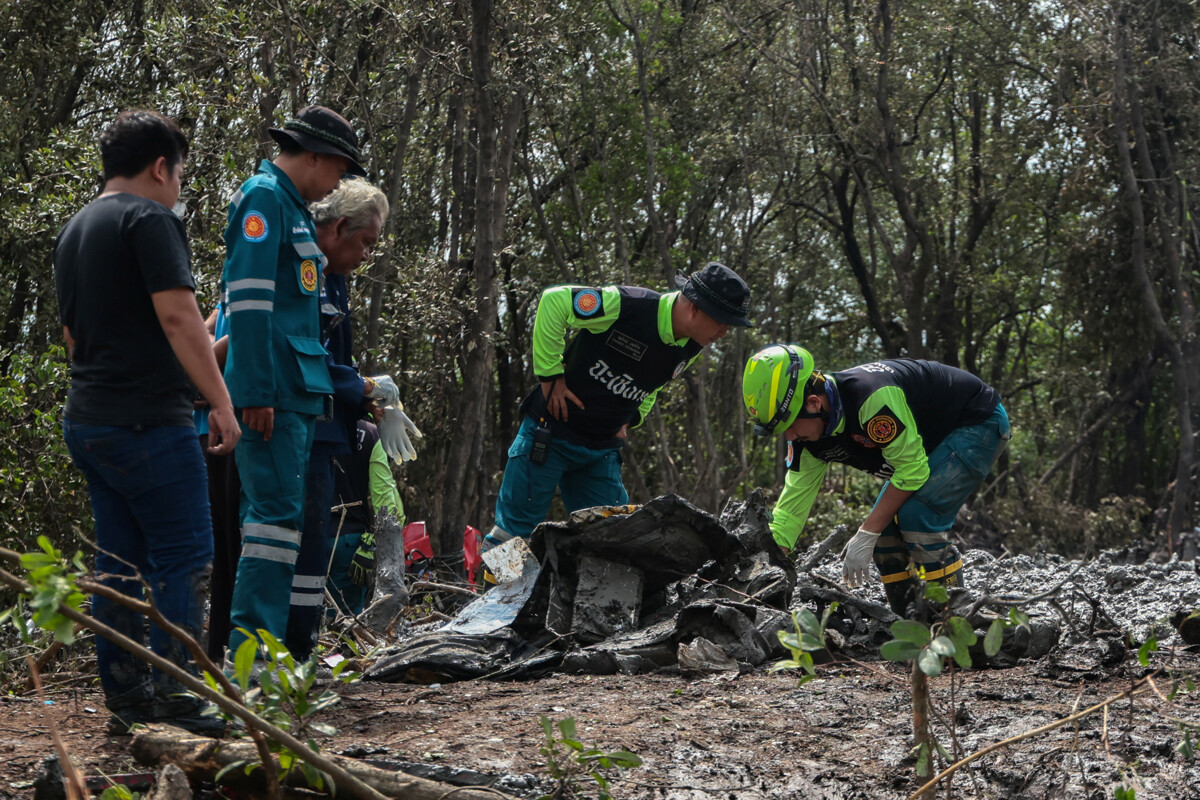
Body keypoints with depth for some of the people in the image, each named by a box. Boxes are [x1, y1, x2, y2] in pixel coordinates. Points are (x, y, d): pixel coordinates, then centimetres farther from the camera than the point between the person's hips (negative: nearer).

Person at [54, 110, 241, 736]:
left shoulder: (73, 231, 18)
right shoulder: (150, 218, -9)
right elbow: (178, 314, -18)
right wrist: (221, 402, -16)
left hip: (87, 420, 9)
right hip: (148, 420, -9)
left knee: (119, 564, 11)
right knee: (183, 557, -6)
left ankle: (126, 699, 13)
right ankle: (174, 701, -9)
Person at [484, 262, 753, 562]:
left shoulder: (690, 349, 0)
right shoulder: (626, 305, -23)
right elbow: (555, 300, -17)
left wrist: (630, 418, 7)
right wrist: (550, 374, -15)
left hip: (603, 450, 7)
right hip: (551, 434, -7)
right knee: (515, 529, -3)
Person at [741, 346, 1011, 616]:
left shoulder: (871, 396, -36)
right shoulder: (809, 437, -10)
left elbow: (912, 469, -29)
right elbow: (792, 504, -4)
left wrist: (866, 535, -23)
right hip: (932, 439, 9)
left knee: (916, 516, -23)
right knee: (885, 525, -1)